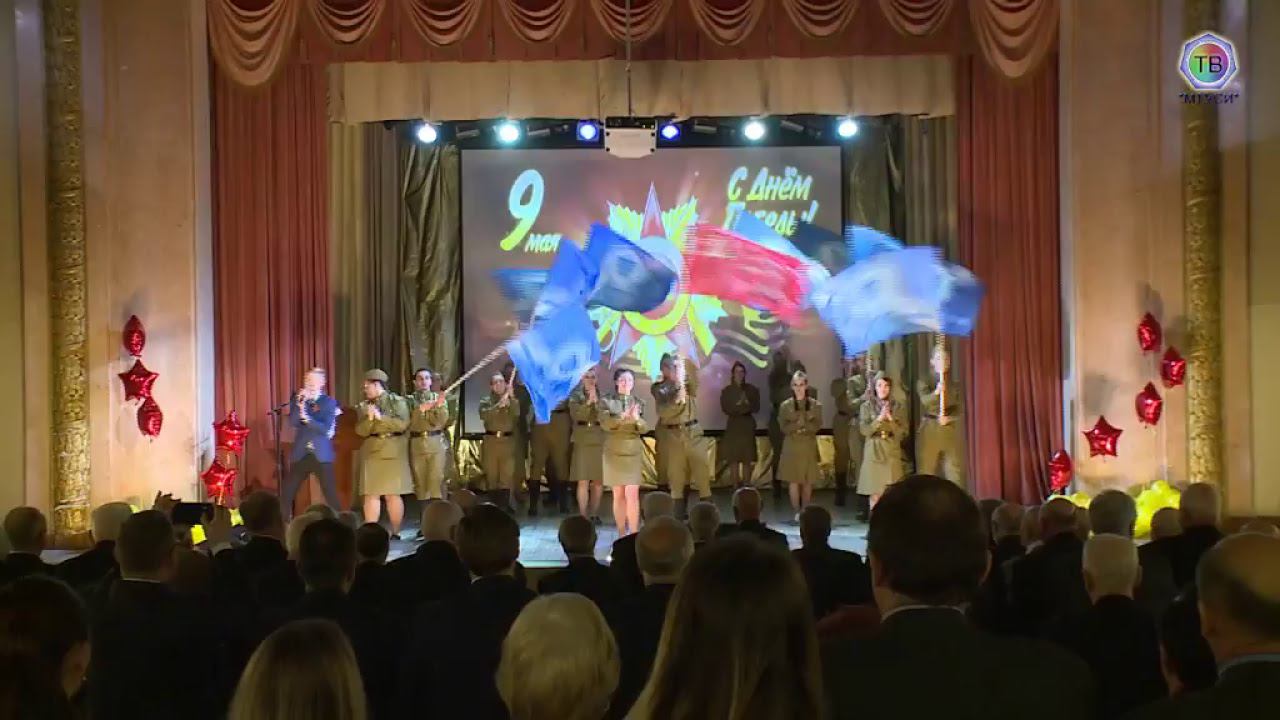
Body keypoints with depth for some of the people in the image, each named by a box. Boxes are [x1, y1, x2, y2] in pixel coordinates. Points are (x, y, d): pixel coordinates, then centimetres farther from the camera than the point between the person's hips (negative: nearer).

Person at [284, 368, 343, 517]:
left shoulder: (329, 402, 0)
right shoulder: (297, 400, 8)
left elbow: (326, 428, -11)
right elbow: (292, 423, -7)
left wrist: (307, 418, -20)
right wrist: (300, 404, -18)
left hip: (321, 455, -3)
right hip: (301, 454, 3)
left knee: (331, 494, -5)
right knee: (286, 493, 3)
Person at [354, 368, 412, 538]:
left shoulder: (397, 401, 3)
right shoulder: (363, 406, 13)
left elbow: (402, 424, -9)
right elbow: (361, 431, 3)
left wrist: (381, 417, -15)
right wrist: (369, 419, -14)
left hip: (393, 451, -3)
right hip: (371, 452, 3)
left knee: (392, 494, -1)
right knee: (371, 494, -4)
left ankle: (395, 532, 7)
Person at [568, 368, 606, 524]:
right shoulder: (576, 395, 6)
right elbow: (576, 415, -9)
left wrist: (596, 401, -13)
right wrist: (588, 402, -16)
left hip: (600, 442, 1)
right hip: (582, 442, -1)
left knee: (598, 481, 4)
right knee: (583, 481, -6)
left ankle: (594, 514, 15)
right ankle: (583, 516, -4)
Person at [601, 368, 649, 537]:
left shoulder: (639, 403, 6)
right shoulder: (607, 401, 2)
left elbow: (645, 429, -1)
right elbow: (605, 424, -12)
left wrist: (636, 419, -22)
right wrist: (622, 416, -26)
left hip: (633, 452, 0)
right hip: (614, 452, 0)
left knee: (632, 494, -8)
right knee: (618, 495, 2)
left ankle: (634, 534, -10)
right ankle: (621, 534, 8)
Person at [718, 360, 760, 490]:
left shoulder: (752, 389, 6)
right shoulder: (727, 390, 4)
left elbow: (756, 408, -2)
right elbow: (726, 409, -6)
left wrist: (738, 408, -12)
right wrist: (745, 407, -12)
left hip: (748, 427, 0)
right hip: (733, 427, 0)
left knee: (747, 460, -2)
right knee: (733, 459, -4)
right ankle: (736, 488, 1)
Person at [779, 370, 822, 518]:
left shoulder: (815, 405, 5)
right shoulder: (786, 405, 4)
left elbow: (817, 425, -4)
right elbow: (783, 427, -3)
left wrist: (802, 426, -16)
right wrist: (798, 425, -15)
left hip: (809, 446, 1)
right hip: (792, 446, -1)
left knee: (808, 481, 1)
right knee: (793, 480, -6)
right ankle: (797, 512, -1)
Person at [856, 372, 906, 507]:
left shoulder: (897, 406, 5)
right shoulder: (867, 406, 2)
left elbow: (901, 432, 1)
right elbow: (864, 430, -6)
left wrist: (891, 418, -13)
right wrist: (879, 419, -16)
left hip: (892, 452, 1)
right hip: (873, 451, -1)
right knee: (875, 493, -4)